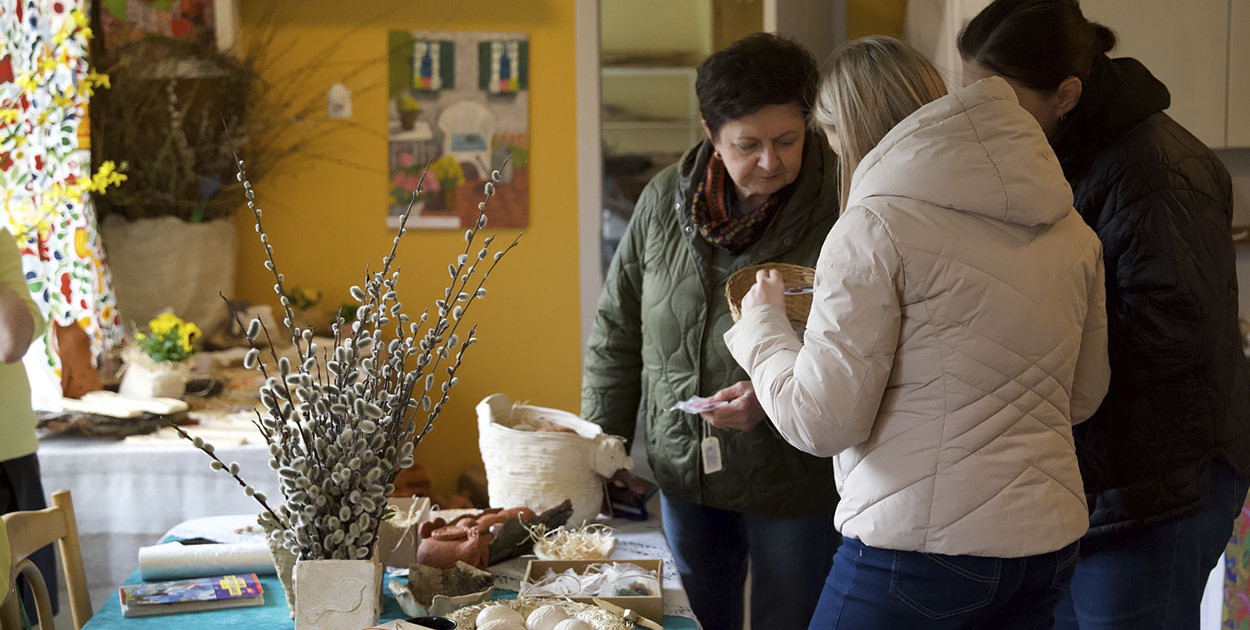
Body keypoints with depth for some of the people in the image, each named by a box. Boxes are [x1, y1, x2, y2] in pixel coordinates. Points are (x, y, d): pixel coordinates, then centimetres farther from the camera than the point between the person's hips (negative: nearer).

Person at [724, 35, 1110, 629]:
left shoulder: (876, 227, -13)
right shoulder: (1069, 228, 8)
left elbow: (821, 421, -14)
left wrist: (762, 325, 2)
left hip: (919, 544, -7)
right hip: (1049, 545, 7)